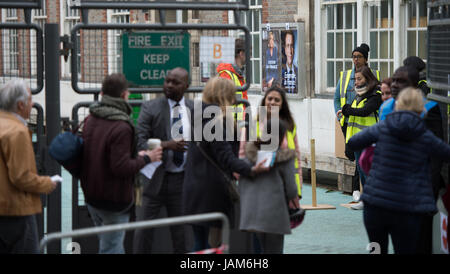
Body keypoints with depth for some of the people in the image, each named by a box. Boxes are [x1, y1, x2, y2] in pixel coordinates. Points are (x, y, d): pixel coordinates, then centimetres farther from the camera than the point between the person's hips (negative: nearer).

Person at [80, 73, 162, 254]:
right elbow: (122, 167, -25)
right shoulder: (121, 127, -22)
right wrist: (145, 158, -11)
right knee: (110, 247, 1)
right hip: (113, 200, -8)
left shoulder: (90, 120, 5)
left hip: (91, 196, 8)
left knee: (110, 244, 20)